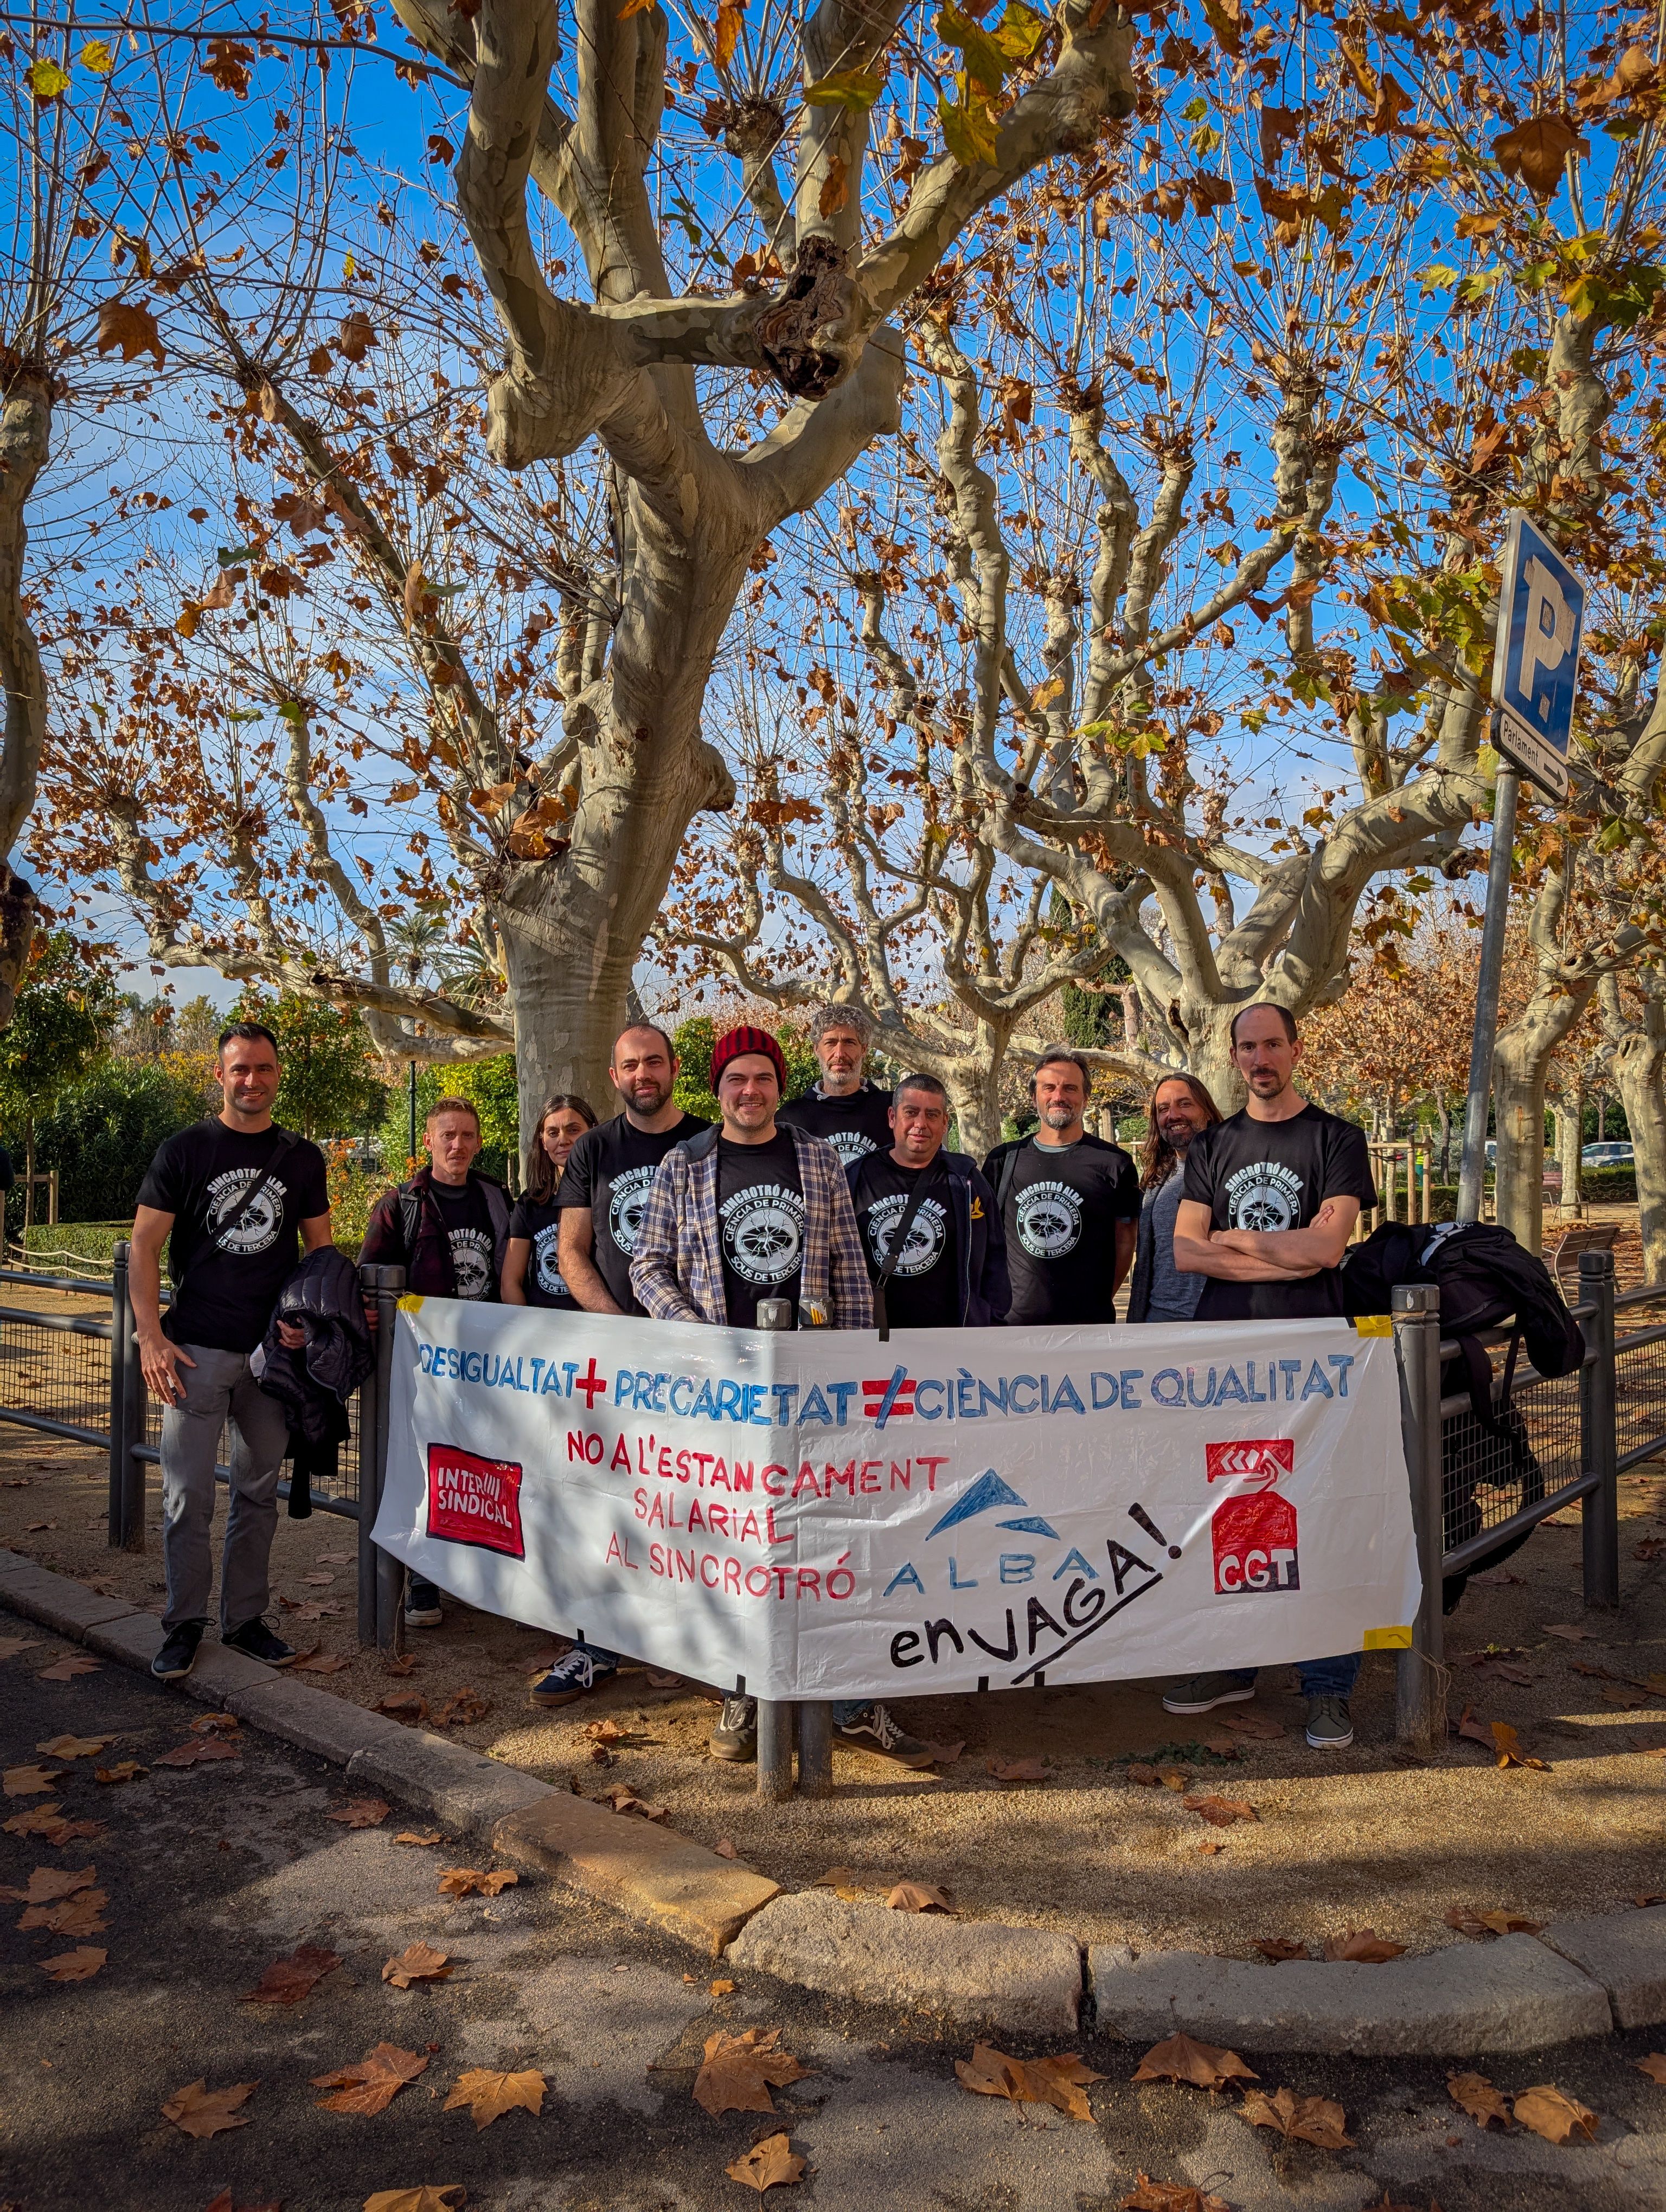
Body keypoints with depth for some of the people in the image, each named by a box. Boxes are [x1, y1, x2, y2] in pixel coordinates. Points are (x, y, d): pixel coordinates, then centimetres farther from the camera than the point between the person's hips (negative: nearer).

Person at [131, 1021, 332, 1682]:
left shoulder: (302, 1158, 7)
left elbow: (319, 1249, 11)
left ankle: (244, 1618, 23)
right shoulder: (185, 1150, -1)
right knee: (187, 1495, 1)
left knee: (258, 1492, 11)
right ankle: (184, 1623, 16)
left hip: (274, 1351, 3)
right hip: (197, 1350, -3)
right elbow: (143, 1246, -2)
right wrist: (151, 1336, -11)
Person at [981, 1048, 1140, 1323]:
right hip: (1013, 1319, 2)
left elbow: (1124, 1240, 6)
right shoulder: (1002, 1160, 6)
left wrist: (1102, 1300, 0)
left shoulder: (1113, 1163, 1)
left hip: (1088, 1322, -1)